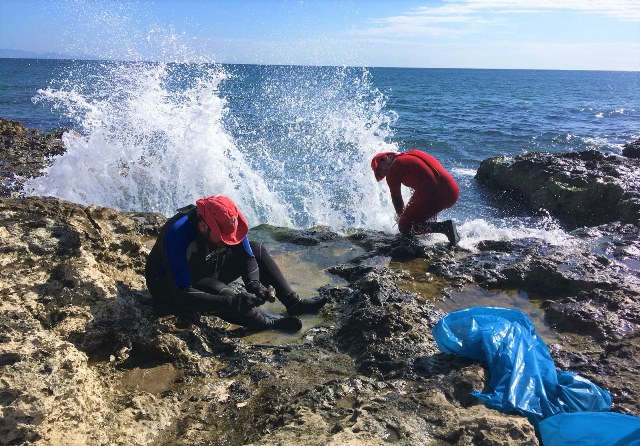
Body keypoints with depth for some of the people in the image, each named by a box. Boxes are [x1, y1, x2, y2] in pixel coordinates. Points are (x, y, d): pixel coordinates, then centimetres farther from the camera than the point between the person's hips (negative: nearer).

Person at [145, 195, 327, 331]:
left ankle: (293, 303, -8)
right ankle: (269, 323, -21)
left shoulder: (226, 222, -19)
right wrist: (234, 302, -44)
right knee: (220, 292, -37)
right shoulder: (177, 235, -37)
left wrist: (253, 283, -28)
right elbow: (183, 294, -38)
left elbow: (247, 257, -6)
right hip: (170, 285, -6)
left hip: (207, 271, 7)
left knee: (257, 249, -6)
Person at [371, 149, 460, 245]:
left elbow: (396, 199, 14)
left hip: (433, 197, -8)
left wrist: (401, 216, 35)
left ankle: (444, 227, -6)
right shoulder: (414, 153, 26)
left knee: (405, 228, 10)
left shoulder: (392, 171, 5)